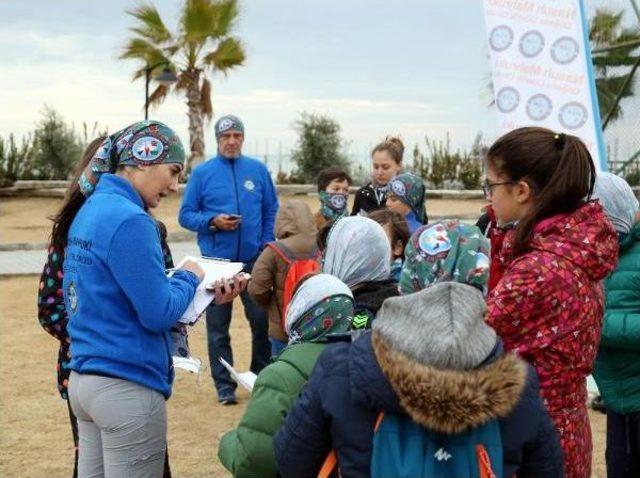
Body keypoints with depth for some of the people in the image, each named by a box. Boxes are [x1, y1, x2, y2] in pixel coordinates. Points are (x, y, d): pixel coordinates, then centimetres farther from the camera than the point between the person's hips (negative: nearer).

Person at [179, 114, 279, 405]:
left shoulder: (258, 170, 5)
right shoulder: (202, 173, 0)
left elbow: (271, 211, 9)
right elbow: (186, 215, 0)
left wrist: (267, 244, -2)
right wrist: (213, 221, -17)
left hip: (254, 260, 1)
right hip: (216, 261, -1)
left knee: (261, 319, 6)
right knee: (218, 326, 4)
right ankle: (224, 385, 14)